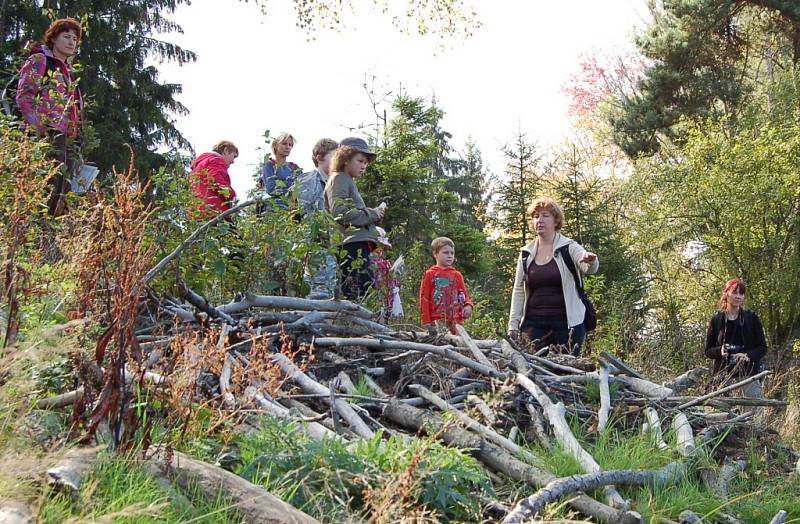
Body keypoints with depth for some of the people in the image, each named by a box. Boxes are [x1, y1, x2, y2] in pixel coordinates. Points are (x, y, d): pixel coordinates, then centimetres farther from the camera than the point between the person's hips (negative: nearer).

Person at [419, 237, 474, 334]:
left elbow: (464, 295, 19)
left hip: (455, 320, 3)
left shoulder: (457, 275, 15)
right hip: (436, 321, -3)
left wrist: (468, 305, -5)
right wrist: (426, 322, -4)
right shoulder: (430, 275, 5)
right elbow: (424, 298, 3)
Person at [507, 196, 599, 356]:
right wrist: (513, 325, 6)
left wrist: (590, 261, -42)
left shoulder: (569, 247, 0)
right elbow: (518, 291, 12)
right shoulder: (526, 253, 10)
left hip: (567, 324, -3)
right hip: (534, 324, 3)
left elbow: (590, 268, -18)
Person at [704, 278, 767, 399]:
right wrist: (720, 351, -13)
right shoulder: (716, 320, 6)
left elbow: (762, 347, 5)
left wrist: (749, 355, -15)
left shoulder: (751, 318, 5)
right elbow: (708, 351, 9)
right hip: (724, 374, 0)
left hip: (748, 372, 0)